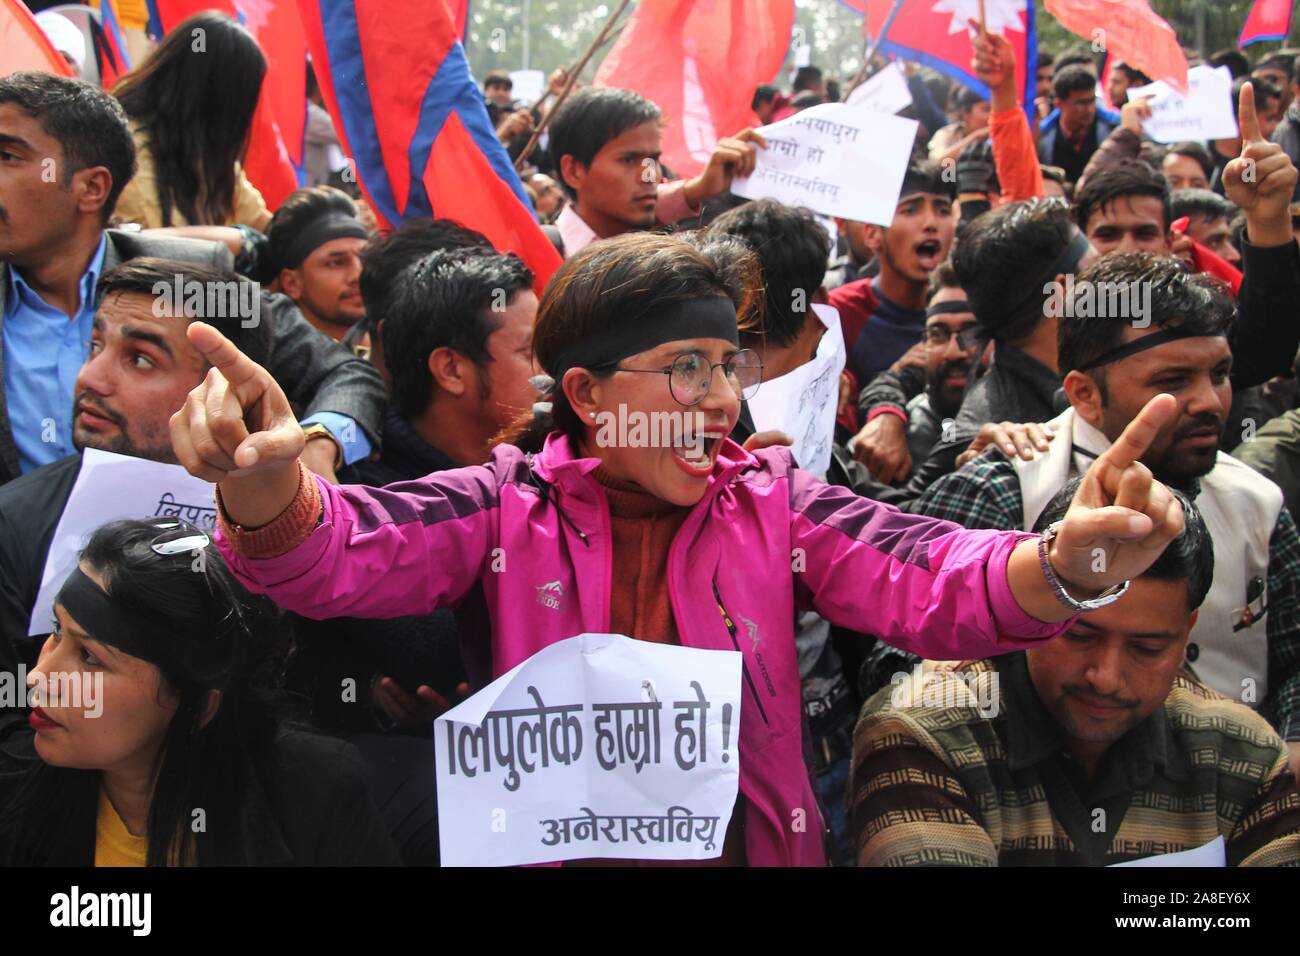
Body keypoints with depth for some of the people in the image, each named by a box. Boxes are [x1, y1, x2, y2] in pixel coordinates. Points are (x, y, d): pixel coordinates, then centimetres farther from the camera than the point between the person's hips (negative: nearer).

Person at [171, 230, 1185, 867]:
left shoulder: (775, 502, 5)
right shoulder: (509, 503, 0)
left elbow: (929, 583, -9)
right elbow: (335, 556, -14)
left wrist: (1061, 570, -30)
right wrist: (266, 491, -37)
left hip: (750, 843, 2)